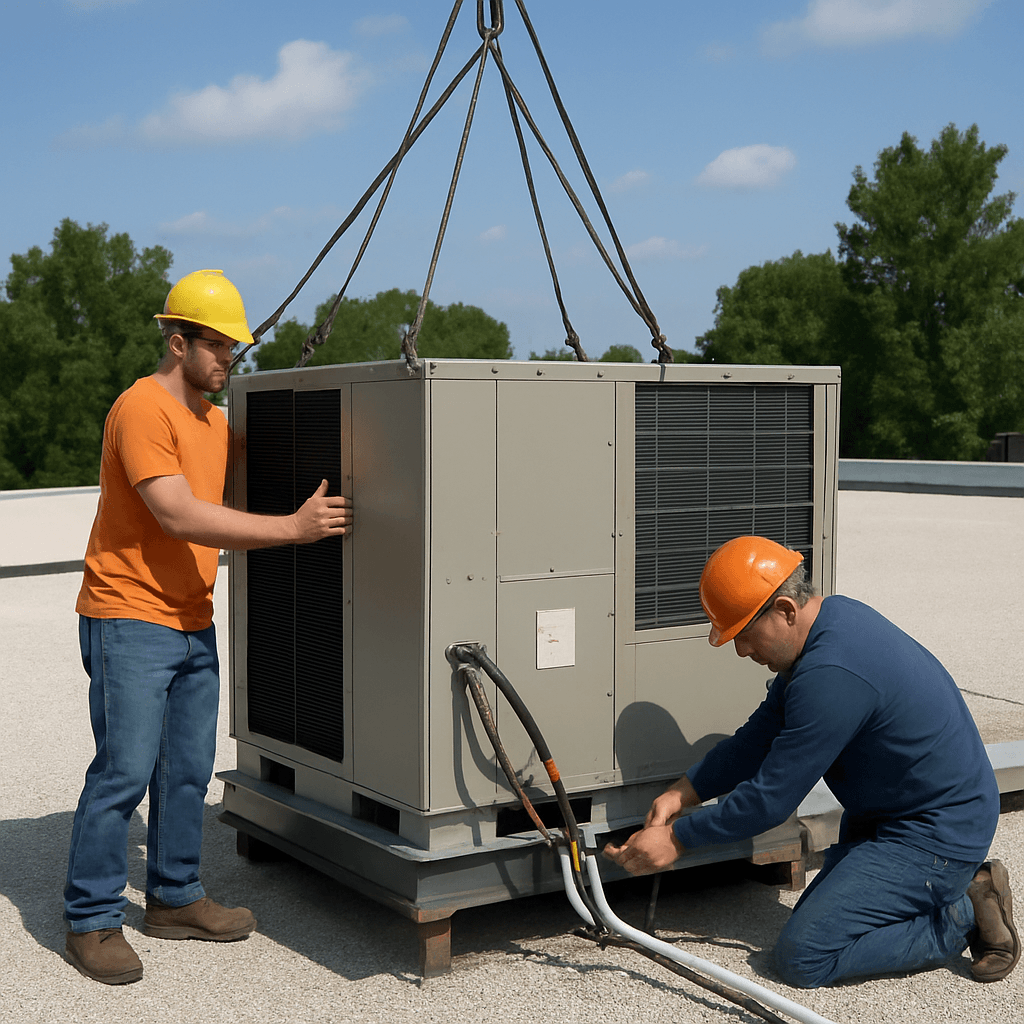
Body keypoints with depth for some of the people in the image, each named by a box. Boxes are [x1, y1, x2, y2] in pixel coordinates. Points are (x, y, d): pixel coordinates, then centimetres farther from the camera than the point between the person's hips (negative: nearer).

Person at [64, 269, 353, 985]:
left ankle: (176, 899, 24)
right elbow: (180, 517, -22)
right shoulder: (142, 409, -14)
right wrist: (291, 529, -23)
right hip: (130, 619, -8)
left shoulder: (216, 420, 15)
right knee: (124, 770, -7)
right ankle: (92, 921, 5)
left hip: (193, 623, 8)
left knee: (189, 770, 11)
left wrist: (303, 520, 13)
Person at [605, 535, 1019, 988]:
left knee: (802, 956, -13)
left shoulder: (831, 677, -30)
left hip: (934, 837, -10)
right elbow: (763, 732, 9)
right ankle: (962, 885, 14)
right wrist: (684, 793, 1)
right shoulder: (831, 617, 2)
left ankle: (963, 917, -2)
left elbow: (770, 800, -23)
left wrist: (677, 840, -13)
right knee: (814, 915, 20)